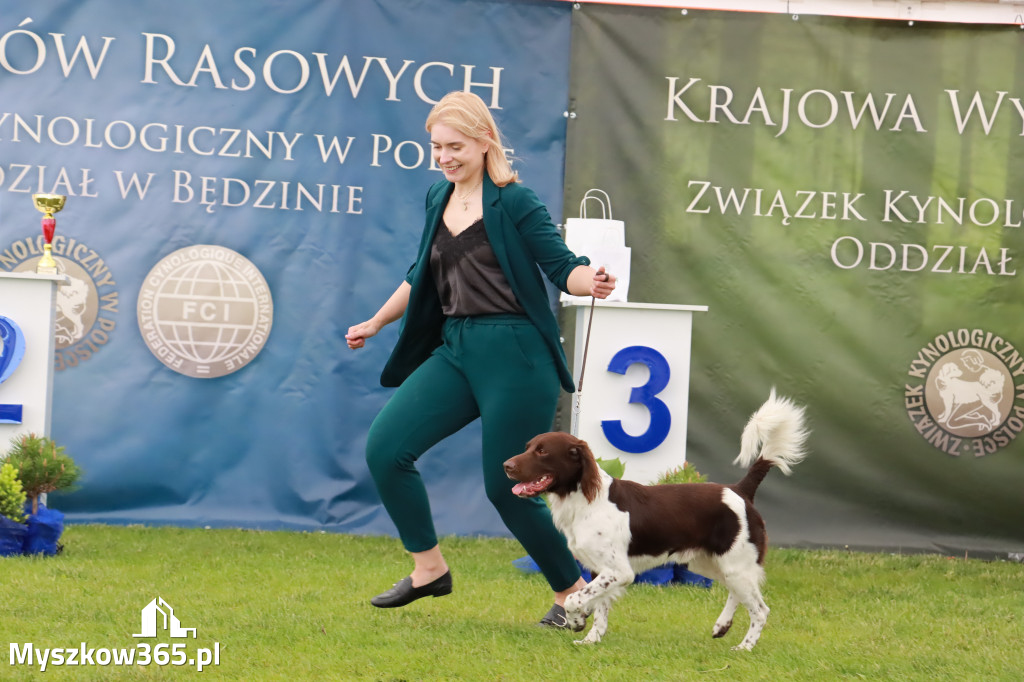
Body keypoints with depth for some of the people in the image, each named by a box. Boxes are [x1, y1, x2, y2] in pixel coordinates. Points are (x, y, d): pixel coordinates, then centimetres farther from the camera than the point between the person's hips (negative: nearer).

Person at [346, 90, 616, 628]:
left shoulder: (513, 202, -7)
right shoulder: (438, 200, 13)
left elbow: (562, 267, -9)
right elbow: (422, 277, 26)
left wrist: (591, 282, -31)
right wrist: (376, 323, 34)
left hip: (515, 355, -7)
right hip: (454, 350, 7)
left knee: (508, 486, -4)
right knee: (385, 447, -6)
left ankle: (573, 593, 16)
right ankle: (429, 569, 7)